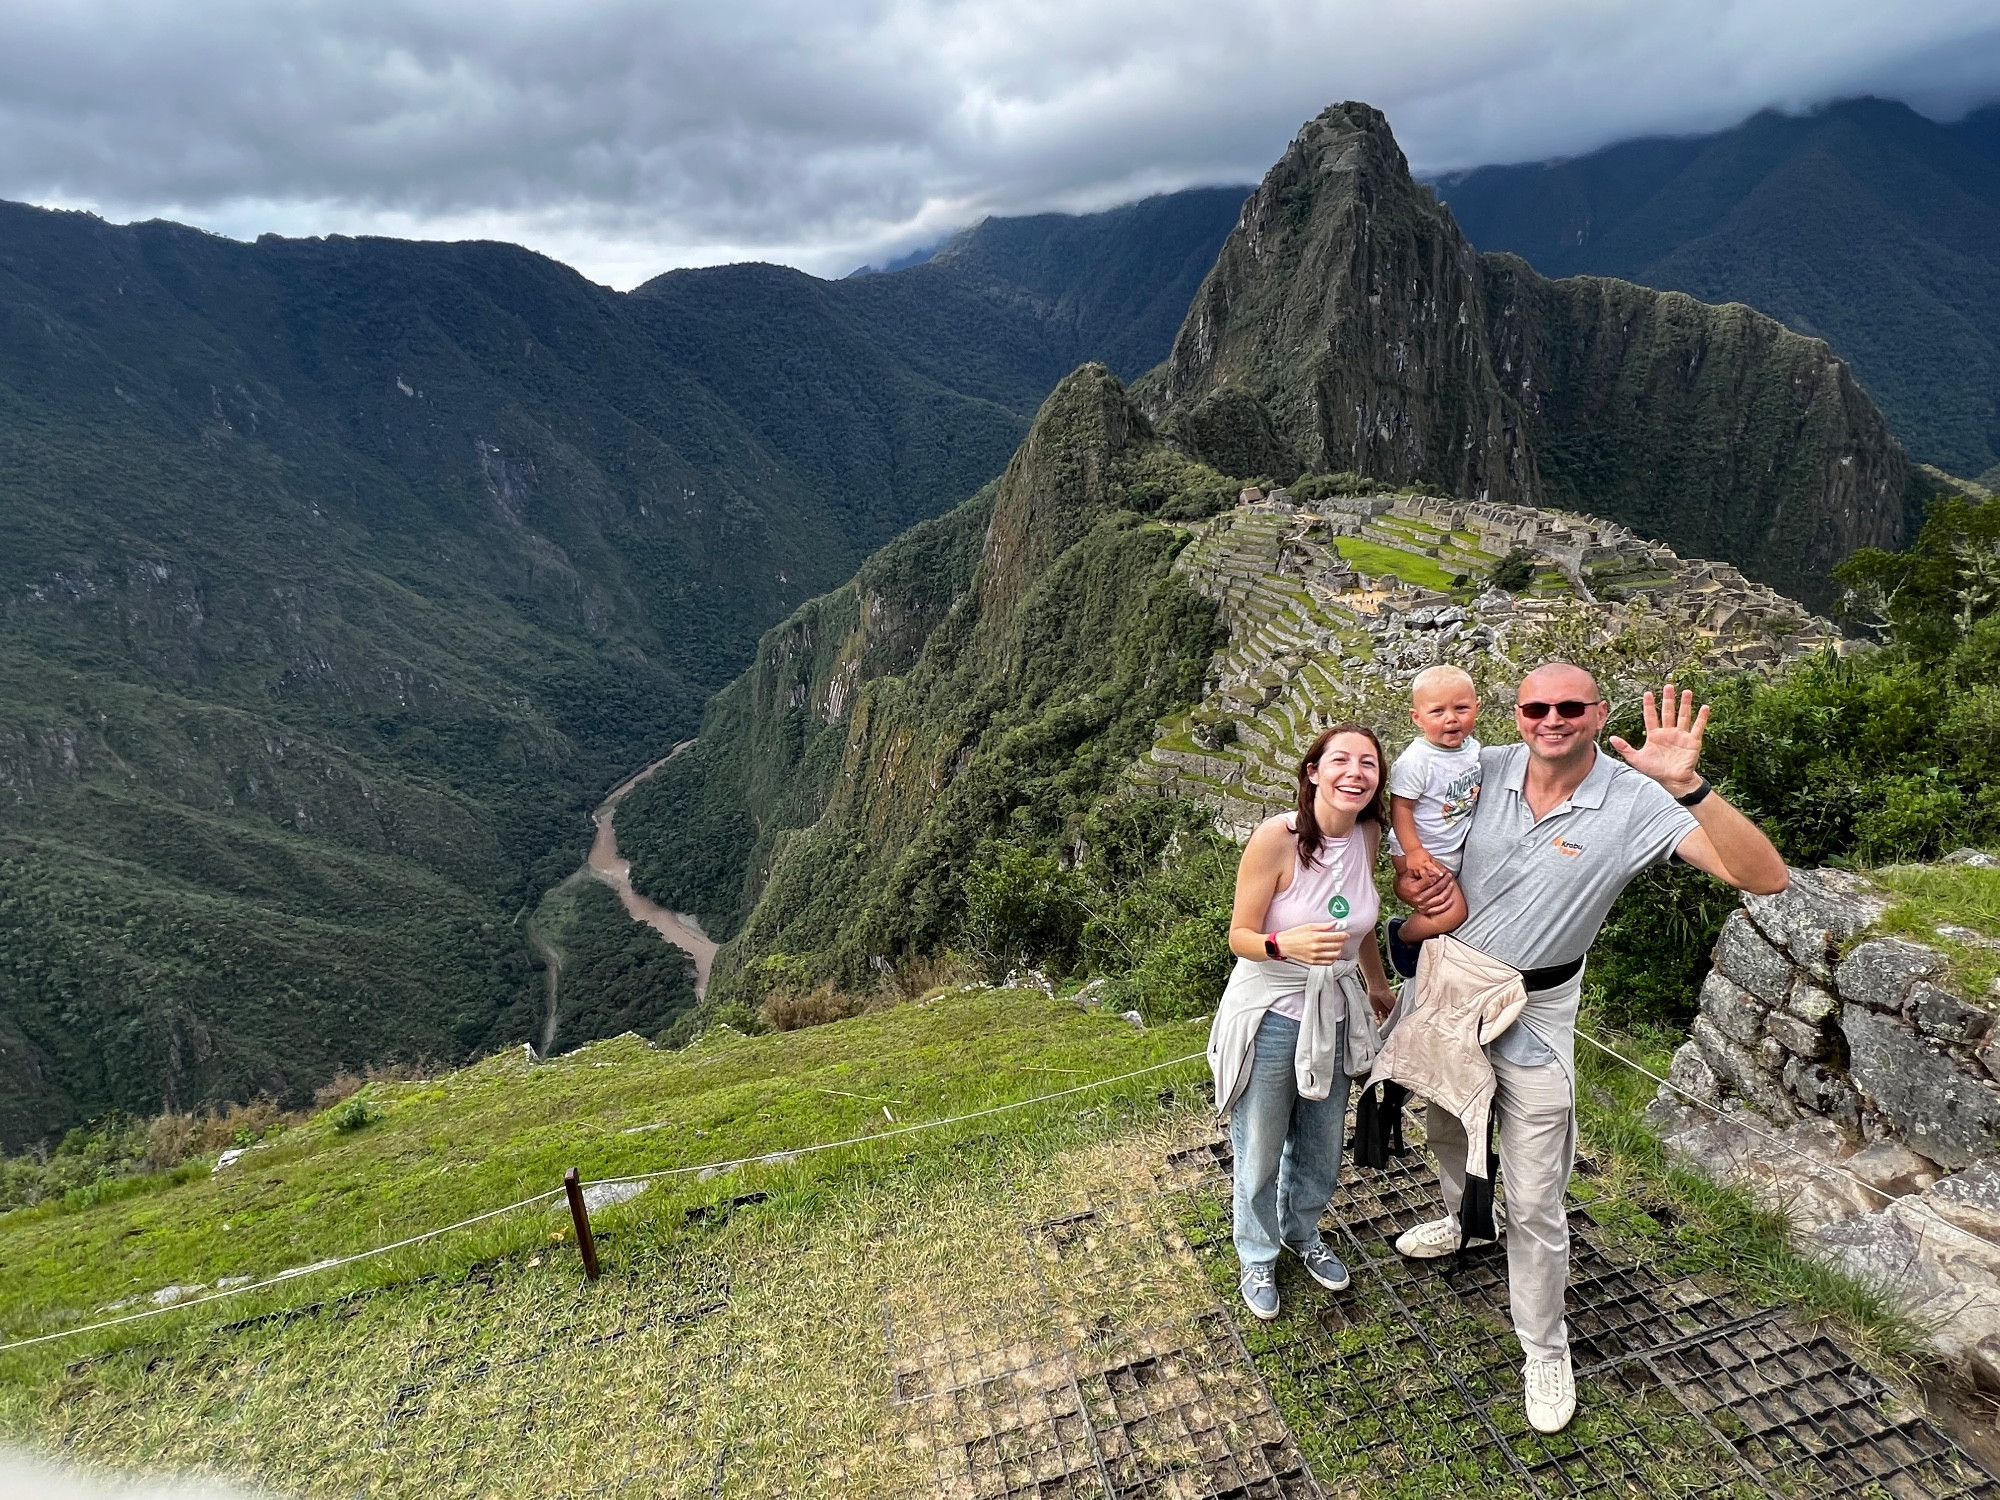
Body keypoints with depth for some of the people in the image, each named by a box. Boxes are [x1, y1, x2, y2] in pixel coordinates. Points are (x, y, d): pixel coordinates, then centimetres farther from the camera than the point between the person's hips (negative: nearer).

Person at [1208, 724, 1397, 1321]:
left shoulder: (1368, 835, -7)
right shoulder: (1277, 836, -25)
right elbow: (1240, 936, -18)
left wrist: (1378, 985, 24)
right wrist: (1286, 945, -38)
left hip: (1334, 1016, 5)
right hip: (1270, 1019, -5)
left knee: (1321, 1148, 23)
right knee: (1260, 1155, 13)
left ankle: (1303, 1232, 52)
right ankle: (1257, 1255, 41)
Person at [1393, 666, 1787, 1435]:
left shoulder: (1636, 800, -20)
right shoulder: (1485, 771, -11)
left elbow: (1765, 876, -28)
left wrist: (1687, 786, -42)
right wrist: (1404, 877, -14)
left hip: (1533, 1012, -4)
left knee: (1534, 1203, 5)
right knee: (1447, 1130, 29)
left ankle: (1545, 1351, 28)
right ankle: (1460, 1219, 61)